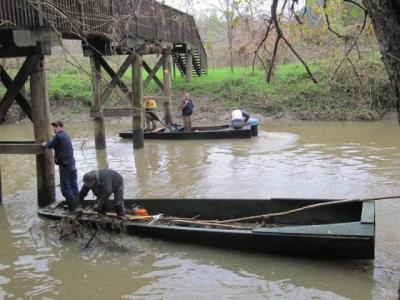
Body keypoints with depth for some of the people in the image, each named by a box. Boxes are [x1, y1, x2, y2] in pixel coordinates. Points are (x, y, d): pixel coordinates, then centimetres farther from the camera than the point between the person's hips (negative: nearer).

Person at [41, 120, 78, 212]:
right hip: (72, 163, 8)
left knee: (65, 187, -1)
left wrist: (45, 144, 15)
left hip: (64, 165, -8)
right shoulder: (66, 135, 14)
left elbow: (49, 146, -4)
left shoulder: (58, 136, -14)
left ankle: (72, 207, 0)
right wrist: (48, 143, 17)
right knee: (74, 185, 13)